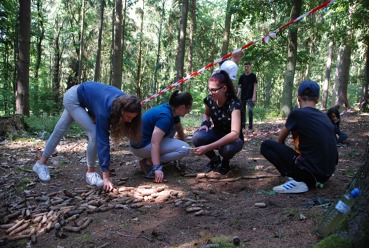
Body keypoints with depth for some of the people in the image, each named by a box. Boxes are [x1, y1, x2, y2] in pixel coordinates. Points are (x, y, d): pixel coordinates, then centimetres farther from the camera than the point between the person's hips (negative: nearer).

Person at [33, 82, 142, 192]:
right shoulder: (105, 109, -43)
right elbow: (103, 141, -41)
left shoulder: (124, 102, -24)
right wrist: (106, 177, -41)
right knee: (95, 134, -19)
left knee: (59, 131, 19)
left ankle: (41, 163, 35)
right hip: (73, 97, -7)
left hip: (84, 96, 7)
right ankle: (90, 173, -1)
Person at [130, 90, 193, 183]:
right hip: (142, 146, -10)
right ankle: (149, 162, -11)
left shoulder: (171, 109, 4)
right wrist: (157, 168, -35)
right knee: (184, 149, -14)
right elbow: (155, 143, -32)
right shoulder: (165, 116, -25)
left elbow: (180, 129, 19)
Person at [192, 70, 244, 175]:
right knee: (197, 137, -29)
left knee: (227, 148, -41)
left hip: (232, 138, -4)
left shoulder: (234, 103, -28)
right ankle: (215, 159, 1)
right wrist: (205, 124, -14)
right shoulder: (209, 100, -12)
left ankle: (225, 161, -1)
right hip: (217, 134, 4)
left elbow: (235, 134, -38)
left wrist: (207, 148, -46)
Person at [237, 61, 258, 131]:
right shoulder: (242, 76, 7)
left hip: (250, 97, -4)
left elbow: (255, 86, -5)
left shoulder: (253, 76, -1)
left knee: (250, 110, -16)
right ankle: (243, 126, 20)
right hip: (243, 97, 4)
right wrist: (237, 95, -4)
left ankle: (250, 127, -9)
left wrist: (254, 96, -14)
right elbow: (240, 87, 8)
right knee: (242, 111, 8)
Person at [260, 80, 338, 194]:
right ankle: (312, 180, 12)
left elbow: (280, 140, 6)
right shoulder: (324, 116, 10)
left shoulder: (297, 113, -8)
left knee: (266, 145, 1)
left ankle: (297, 181, -10)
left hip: (309, 170, -7)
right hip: (327, 173, 7)